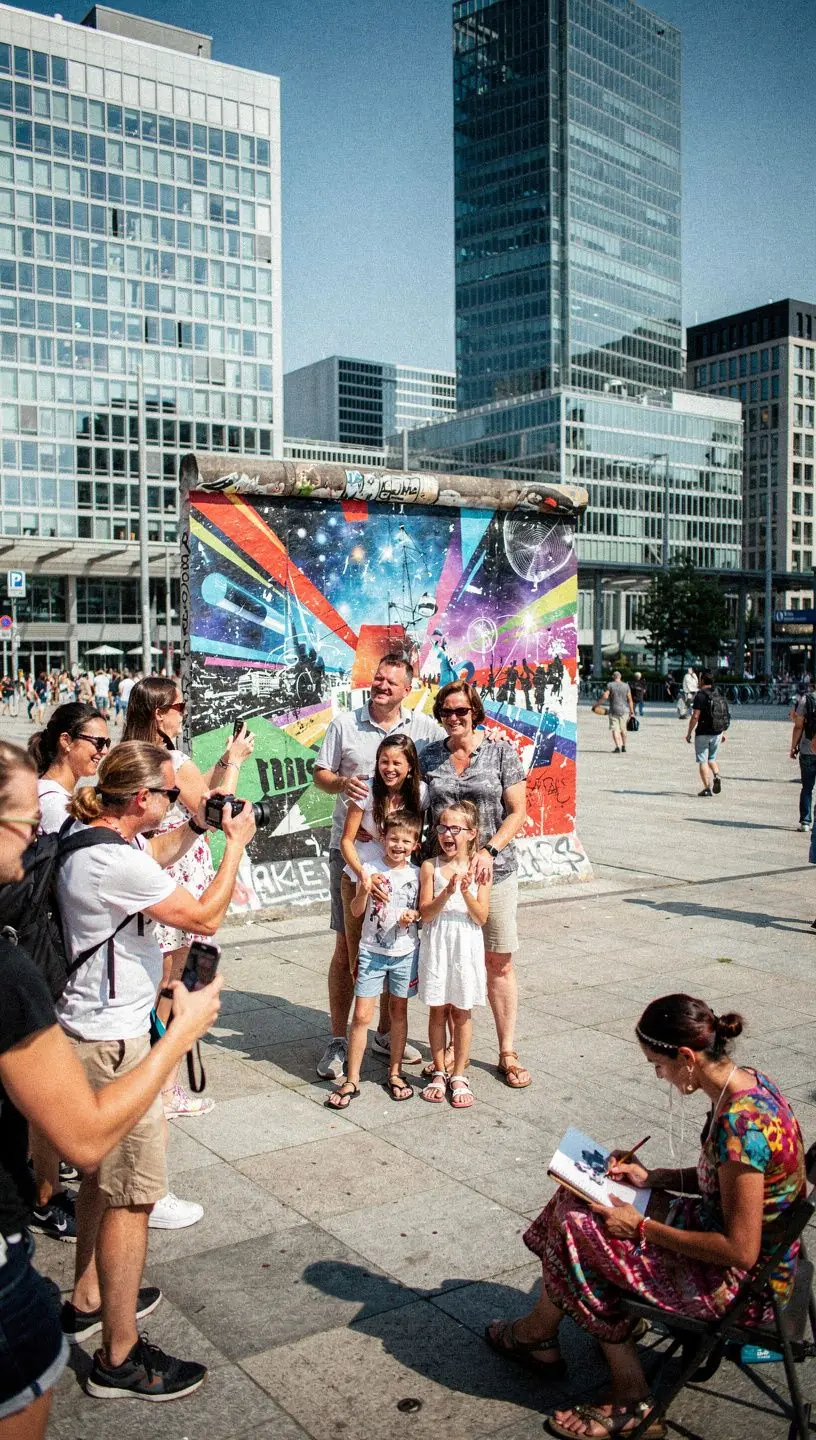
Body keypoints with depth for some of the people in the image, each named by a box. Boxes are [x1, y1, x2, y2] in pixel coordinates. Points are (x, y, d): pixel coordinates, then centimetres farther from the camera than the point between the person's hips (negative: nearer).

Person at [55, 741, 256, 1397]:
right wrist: (236, 843, -9)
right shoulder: (115, 861, -27)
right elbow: (206, 918, -19)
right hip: (113, 1042, -10)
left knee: (103, 1170, 25)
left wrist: (197, 826, 11)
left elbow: (154, 856, 25)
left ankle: (87, 1300, 41)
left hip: (93, 1028, 11)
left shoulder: (92, 837, 3)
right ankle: (119, 1360, 11)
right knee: (132, 1194, 0)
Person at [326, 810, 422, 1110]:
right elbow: (357, 911, -9)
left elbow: (423, 910, 11)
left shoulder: (416, 874, 1)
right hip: (371, 952, -2)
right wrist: (364, 890, -27)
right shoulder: (370, 869, -6)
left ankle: (395, 1072, 27)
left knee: (399, 1011, 13)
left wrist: (413, 915, -10)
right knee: (362, 1016, -3)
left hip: (405, 952, 2)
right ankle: (351, 1080, 6)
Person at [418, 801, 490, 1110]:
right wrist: (446, 894, -22)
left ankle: (459, 1076, 20)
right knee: (438, 1011, 8)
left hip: (466, 947, 0)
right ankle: (439, 1073, 22)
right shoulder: (430, 867, -3)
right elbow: (425, 914, -7)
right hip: (436, 945, 0)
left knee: (462, 1013, 8)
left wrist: (465, 892, -22)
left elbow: (481, 917, -5)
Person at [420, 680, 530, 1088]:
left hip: (494, 871, -2)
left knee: (499, 962, 3)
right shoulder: (429, 756, 6)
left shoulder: (500, 751, -1)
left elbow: (518, 811, -3)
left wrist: (489, 850, -15)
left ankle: (507, 1053, 13)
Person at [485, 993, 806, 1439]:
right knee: (581, 1199, 6)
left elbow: (740, 1251, -27)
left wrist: (642, 1227, -19)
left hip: (744, 1285, -9)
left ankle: (537, 1331, 23)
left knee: (578, 1228, -8)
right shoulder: (745, 1083, -3)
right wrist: (652, 1177, 3)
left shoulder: (741, 1123, -31)